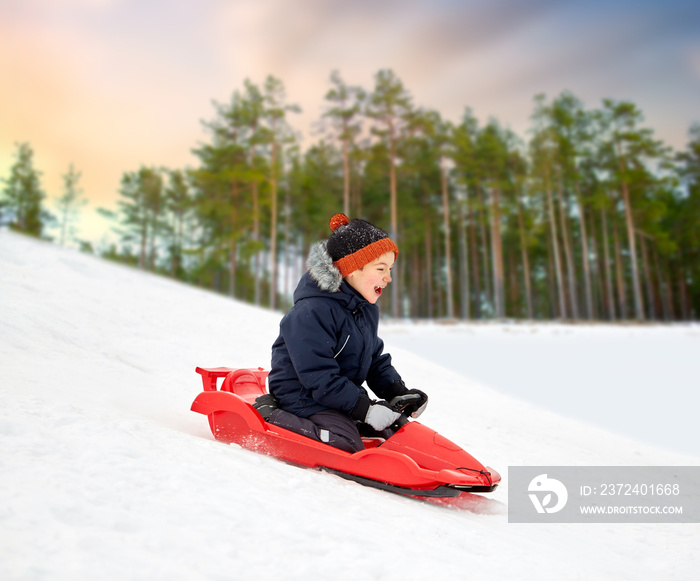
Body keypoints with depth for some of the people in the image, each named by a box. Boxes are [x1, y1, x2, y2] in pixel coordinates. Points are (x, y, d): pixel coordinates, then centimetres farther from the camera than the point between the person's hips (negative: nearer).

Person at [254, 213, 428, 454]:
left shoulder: (367, 308, 6)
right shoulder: (311, 312, -24)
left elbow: (376, 360, 14)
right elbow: (319, 378, -27)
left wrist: (398, 392, -2)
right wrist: (365, 408, -28)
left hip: (344, 394, 8)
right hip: (303, 396, -8)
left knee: (393, 431, -2)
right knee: (346, 442, -25)